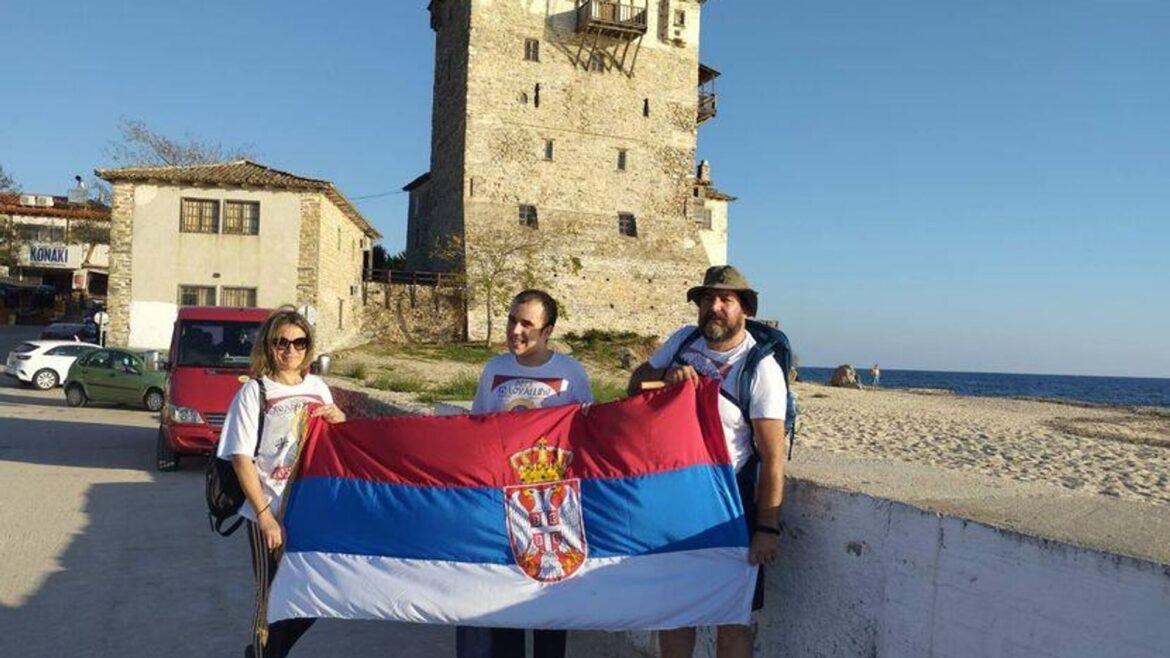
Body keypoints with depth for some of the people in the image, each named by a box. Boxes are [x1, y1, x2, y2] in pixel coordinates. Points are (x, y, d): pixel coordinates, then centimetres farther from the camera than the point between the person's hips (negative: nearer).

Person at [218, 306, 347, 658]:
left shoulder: (318, 388, 7)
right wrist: (265, 517, -16)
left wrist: (340, 421, -5)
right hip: (270, 514, -5)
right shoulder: (254, 391, -7)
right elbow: (241, 459, -10)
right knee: (273, 597, 6)